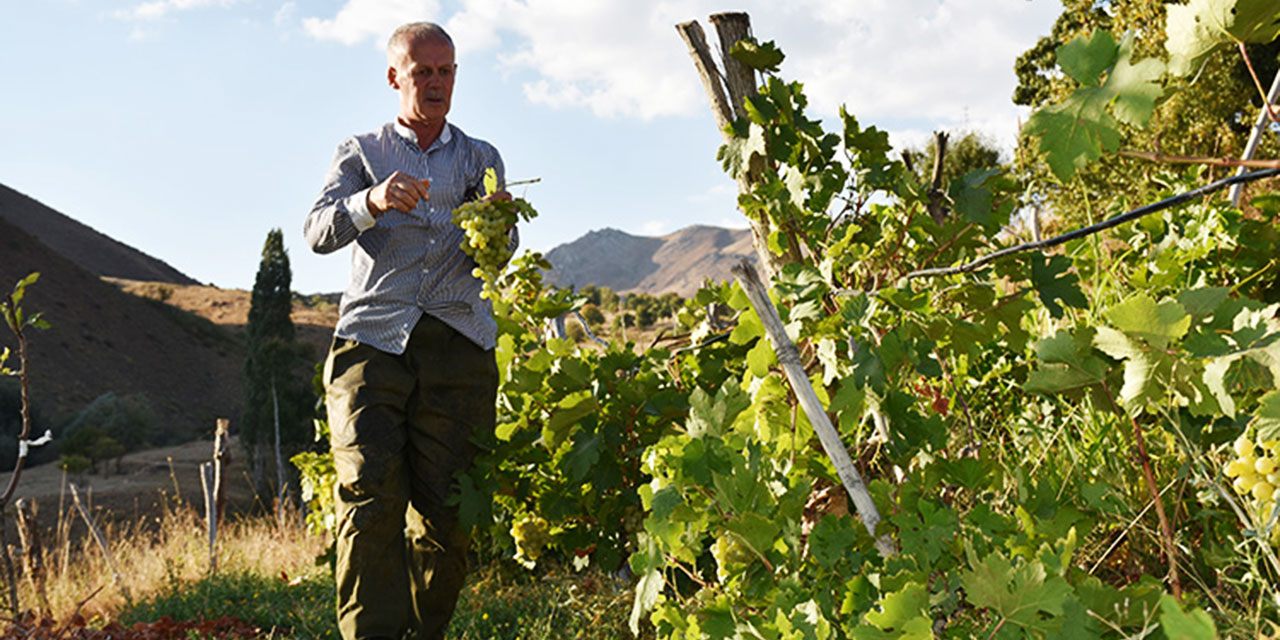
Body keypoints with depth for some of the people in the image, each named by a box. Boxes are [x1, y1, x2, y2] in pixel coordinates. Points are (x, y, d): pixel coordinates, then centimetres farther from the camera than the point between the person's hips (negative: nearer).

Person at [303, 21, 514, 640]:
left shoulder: (479, 158, 20)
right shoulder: (360, 153, 18)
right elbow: (318, 232, 1)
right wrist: (371, 202, -20)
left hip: (458, 343, 1)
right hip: (371, 339, -1)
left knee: (445, 513, -4)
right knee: (371, 497, -16)